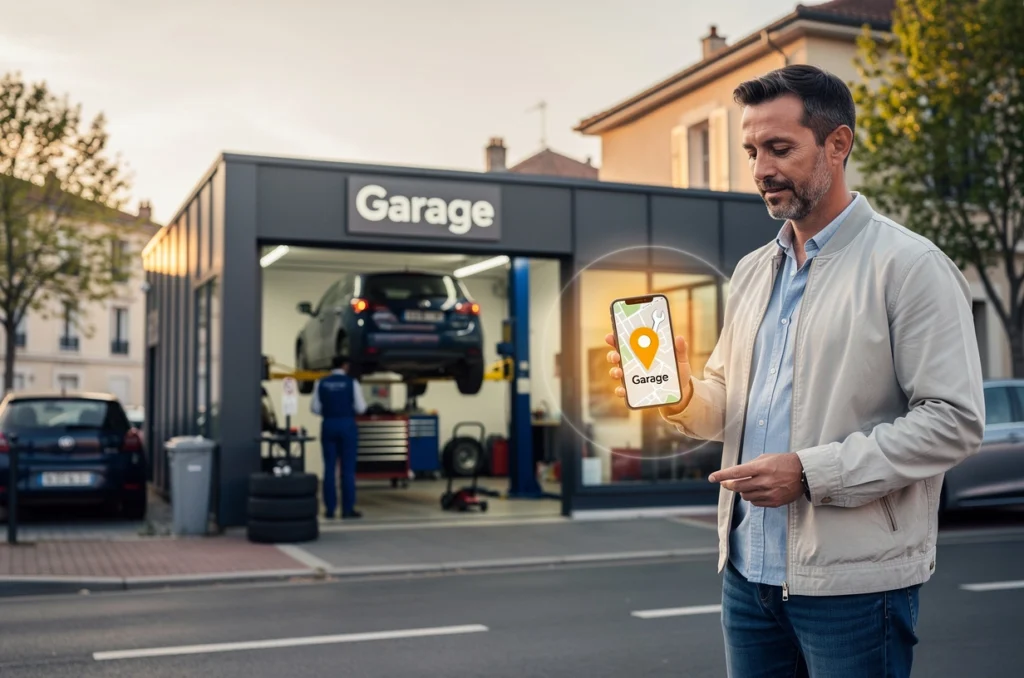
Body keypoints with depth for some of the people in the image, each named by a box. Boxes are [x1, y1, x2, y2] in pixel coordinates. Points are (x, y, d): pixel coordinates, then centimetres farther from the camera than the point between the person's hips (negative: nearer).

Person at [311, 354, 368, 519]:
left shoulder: (321, 383, 3)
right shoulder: (352, 382, -5)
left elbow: (315, 408, 2)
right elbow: (360, 408, -6)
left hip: (328, 425, 3)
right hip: (347, 426, -3)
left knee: (329, 468, 5)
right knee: (348, 468, 0)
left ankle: (330, 509, 4)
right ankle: (347, 509, -1)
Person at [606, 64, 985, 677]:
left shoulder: (909, 265, -9)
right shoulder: (752, 271, 12)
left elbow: (954, 420, -15)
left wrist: (812, 472, -20)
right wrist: (681, 394, -6)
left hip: (854, 584, -6)